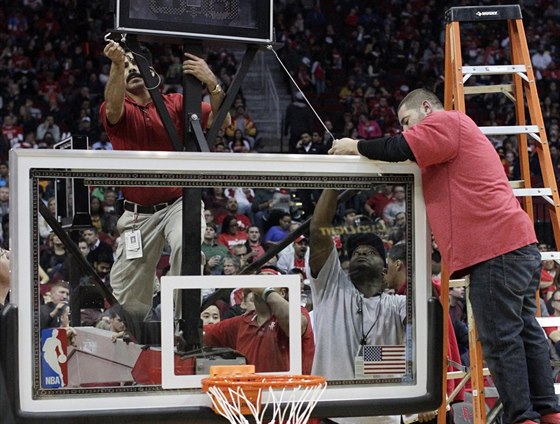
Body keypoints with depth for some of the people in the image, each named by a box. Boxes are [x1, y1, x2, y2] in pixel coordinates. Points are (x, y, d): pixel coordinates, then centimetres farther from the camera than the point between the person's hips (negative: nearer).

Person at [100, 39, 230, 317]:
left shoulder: (176, 103, 5)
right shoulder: (118, 110, 2)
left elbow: (221, 121, -6)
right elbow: (113, 108, -23)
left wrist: (212, 83, -24)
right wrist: (117, 65, -41)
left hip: (179, 203, -1)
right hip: (138, 212, 1)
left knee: (186, 245, -35)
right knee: (127, 298, 5)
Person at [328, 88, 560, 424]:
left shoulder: (446, 121, -1)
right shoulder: (456, 134, 30)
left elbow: (399, 149, -12)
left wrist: (356, 147, 1)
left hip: (496, 249, -11)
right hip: (519, 245, 11)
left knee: (500, 339, -9)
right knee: (525, 331, 11)